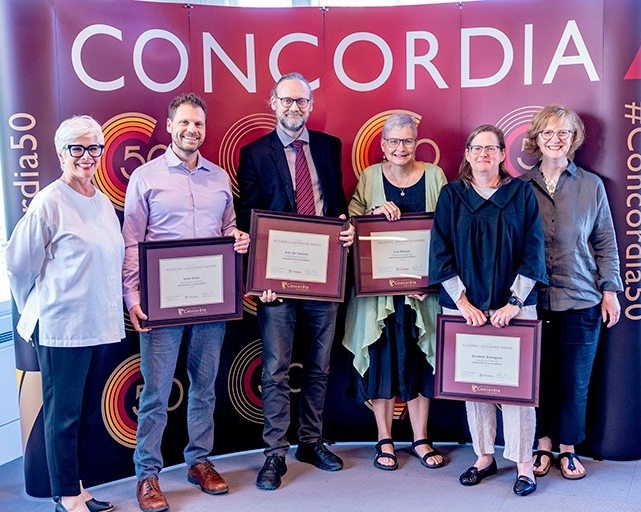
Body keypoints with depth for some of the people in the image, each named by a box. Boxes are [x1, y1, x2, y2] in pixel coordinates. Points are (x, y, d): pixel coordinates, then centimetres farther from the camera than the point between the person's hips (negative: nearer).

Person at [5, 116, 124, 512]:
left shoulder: (104, 203, 10)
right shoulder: (49, 203, -11)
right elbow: (19, 264, -6)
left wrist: (116, 307, 15)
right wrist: (37, 310, 3)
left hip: (97, 324, 7)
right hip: (61, 326, -7)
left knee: (80, 410, 16)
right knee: (63, 412, 5)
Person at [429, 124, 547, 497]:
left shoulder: (522, 193, 3)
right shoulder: (452, 195, 5)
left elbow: (533, 252, 0)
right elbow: (441, 253, 0)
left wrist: (514, 302, -9)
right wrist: (462, 302, -7)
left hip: (513, 305, -1)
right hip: (466, 305, 1)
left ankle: (524, 463, 12)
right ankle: (485, 457, 21)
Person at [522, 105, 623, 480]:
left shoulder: (592, 186, 4)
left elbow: (606, 244, 7)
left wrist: (610, 290, 2)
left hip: (580, 300, 0)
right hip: (533, 299, 0)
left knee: (575, 378, 7)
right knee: (538, 375, 7)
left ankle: (568, 449, 24)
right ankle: (543, 444, 25)